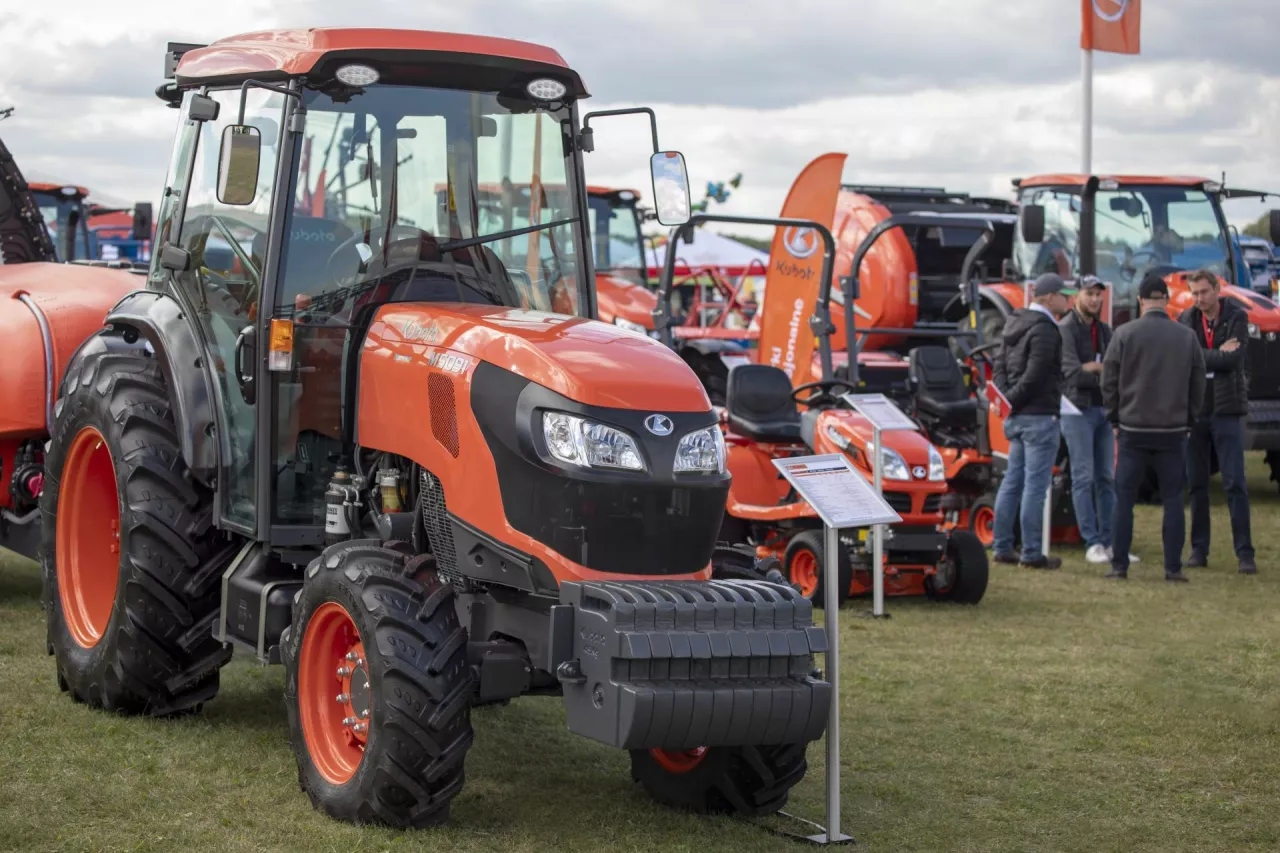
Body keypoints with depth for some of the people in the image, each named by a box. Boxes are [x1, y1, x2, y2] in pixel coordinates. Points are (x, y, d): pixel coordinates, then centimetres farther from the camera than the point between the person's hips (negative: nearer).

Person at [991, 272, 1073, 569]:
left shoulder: (1017, 324, 13)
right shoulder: (1045, 330, -16)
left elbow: (1000, 363, 13)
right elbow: (1034, 375, -21)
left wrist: (1005, 398, 1)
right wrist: (1011, 401, -8)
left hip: (1018, 418, 9)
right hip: (1039, 415, -9)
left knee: (1013, 481, 13)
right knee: (1035, 486, -5)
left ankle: (1002, 547, 16)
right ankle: (1031, 553, -3)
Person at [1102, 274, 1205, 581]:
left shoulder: (1125, 334, -5)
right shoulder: (1187, 336, 1)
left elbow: (1109, 381, -2)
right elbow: (1198, 383, 6)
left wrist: (1115, 415, 11)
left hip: (1133, 429, -1)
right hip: (1173, 430, 1)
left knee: (1124, 498, 6)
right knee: (1172, 499, 6)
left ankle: (1119, 565, 4)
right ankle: (1173, 567, 3)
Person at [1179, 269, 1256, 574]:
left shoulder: (1237, 317, -1)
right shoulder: (1186, 320, 7)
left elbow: (1233, 359, -15)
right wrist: (1217, 355, -13)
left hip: (1227, 411, -3)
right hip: (1194, 410, 3)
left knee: (1235, 483, -4)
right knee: (1196, 484, 7)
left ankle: (1244, 553, -2)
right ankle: (1199, 549, 15)